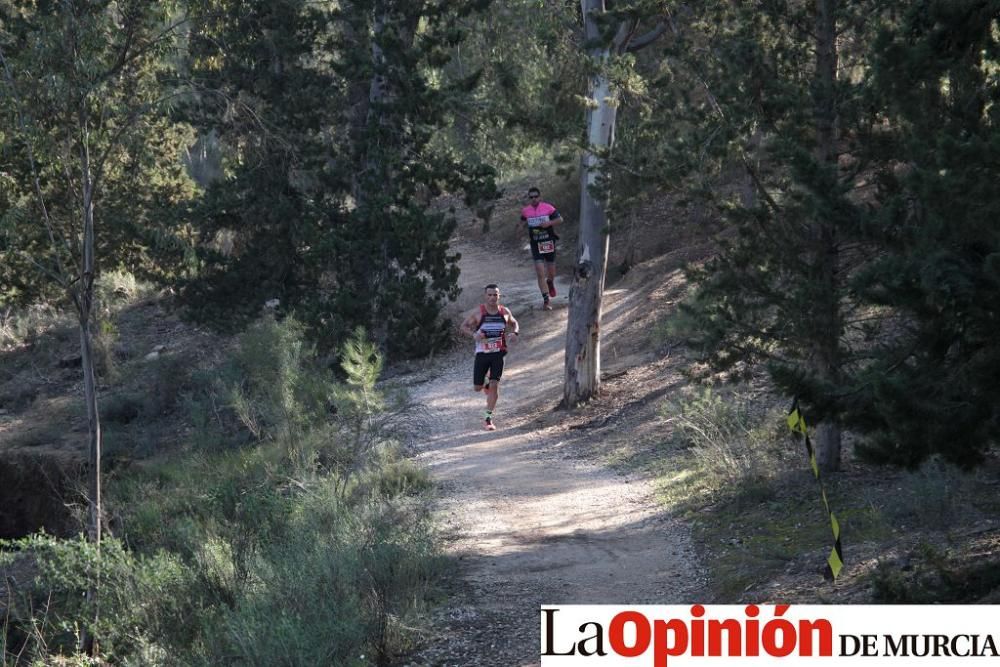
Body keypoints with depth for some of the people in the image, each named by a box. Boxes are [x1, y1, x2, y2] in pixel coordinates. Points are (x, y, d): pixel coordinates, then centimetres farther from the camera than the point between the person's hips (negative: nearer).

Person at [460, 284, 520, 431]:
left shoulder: (504, 312, 2)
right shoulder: (478, 312, -5)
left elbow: (514, 324, 21)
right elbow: (464, 326, 1)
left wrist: (515, 333, -2)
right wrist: (474, 334, -19)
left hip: (498, 354, 1)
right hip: (482, 353, -1)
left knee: (494, 385, -10)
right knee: (477, 388, 4)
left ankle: (488, 418, -2)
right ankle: (485, 382, 42)